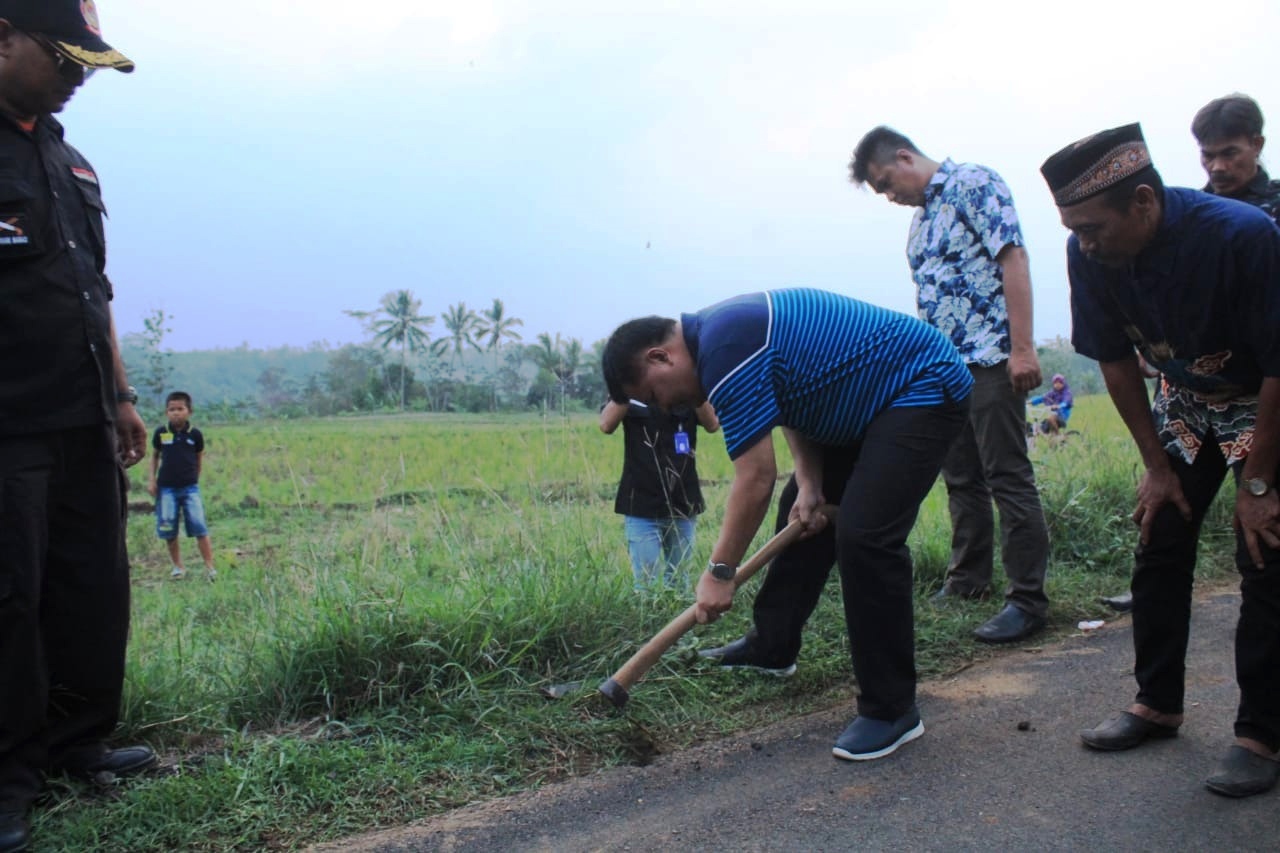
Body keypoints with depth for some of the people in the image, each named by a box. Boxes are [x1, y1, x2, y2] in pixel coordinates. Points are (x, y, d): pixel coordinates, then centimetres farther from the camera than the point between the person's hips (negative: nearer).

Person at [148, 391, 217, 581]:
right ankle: (177, 566, 21)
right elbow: (155, 455, 12)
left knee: (199, 528, -7)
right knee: (168, 530, 6)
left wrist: (194, 479, 8)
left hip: (189, 487, -1)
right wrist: (152, 479, 6)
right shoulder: (161, 433, 0)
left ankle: (209, 567, -1)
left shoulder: (195, 434, -2)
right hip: (166, 488, 2)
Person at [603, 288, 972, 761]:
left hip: (924, 387, -11)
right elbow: (794, 401, 12)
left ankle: (892, 709, -8)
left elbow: (756, 477, -25)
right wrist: (809, 484, -1)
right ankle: (773, 645, 30)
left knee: (864, 535, -20)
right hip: (870, 401, 11)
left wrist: (720, 571, -17)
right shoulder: (719, 331, 6)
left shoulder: (726, 350, -26)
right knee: (802, 513, 16)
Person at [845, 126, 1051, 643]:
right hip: (944, 367, 8)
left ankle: (1028, 600, 0)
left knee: (1008, 477, -6)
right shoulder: (920, 219, 20)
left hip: (989, 358, -8)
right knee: (961, 478, 13)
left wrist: (1022, 346, -21)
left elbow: (1013, 257, -14)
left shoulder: (972, 183, -5)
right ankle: (968, 580, 25)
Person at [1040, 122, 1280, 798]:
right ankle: (1157, 703, 19)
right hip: (1185, 401, 5)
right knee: (1158, 545, 5)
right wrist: (1157, 465, -4)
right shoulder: (1090, 255, -20)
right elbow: (1115, 360, -7)